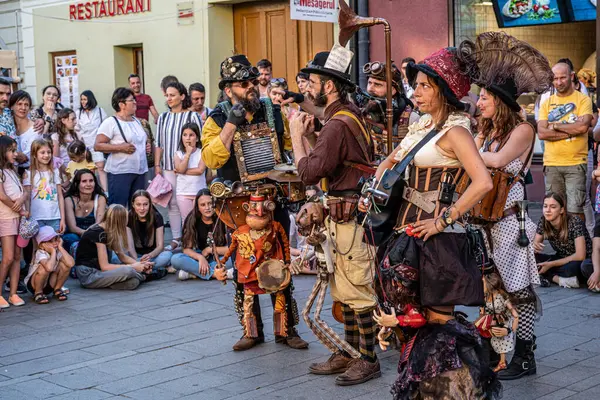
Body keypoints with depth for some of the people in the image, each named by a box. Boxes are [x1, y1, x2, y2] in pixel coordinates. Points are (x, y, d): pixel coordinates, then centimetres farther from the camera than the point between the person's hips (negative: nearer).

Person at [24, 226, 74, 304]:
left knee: (64, 265, -18)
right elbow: (49, 268, -49)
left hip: (50, 284, 5)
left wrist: (60, 247, -25)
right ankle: (38, 293, -9)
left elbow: (71, 263, -30)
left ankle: (57, 290, 4)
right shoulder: (40, 253, -27)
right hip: (33, 284, -5)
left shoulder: (58, 251, -11)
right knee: (44, 268, -36)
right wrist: (53, 252, -36)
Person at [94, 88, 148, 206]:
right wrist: (120, 147, -21)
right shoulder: (111, 123, -9)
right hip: (120, 173, -8)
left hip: (140, 171, 8)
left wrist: (146, 147, 9)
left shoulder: (136, 121, 16)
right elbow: (97, 146, -13)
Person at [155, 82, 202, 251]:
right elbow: (159, 143, 14)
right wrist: (157, 165, 8)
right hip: (168, 167, 4)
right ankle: (176, 238, 13)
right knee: (172, 203, 6)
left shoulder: (192, 116, -2)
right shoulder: (163, 118, 12)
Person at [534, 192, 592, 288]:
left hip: (583, 263, -5)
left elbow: (580, 256, -28)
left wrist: (551, 264, -26)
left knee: (572, 267, -41)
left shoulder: (574, 222, -23)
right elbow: (535, 244, -1)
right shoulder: (543, 222, -9)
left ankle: (551, 277, -14)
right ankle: (560, 280, -24)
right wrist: (534, 247, -27)